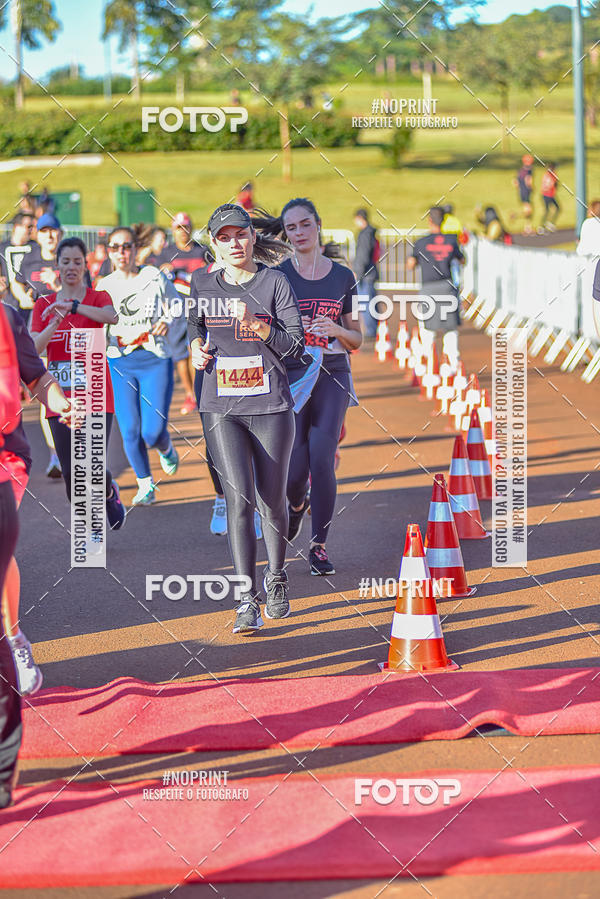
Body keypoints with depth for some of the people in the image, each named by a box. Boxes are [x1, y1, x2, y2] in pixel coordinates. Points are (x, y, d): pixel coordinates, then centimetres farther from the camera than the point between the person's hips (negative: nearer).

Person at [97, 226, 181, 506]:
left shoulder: (154, 277, -1)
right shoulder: (104, 287, 4)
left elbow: (176, 305, 12)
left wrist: (167, 321, -8)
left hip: (155, 360, -2)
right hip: (119, 364, 2)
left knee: (152, 433, -8)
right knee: (130, 432, -3)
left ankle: (166, 448, 30)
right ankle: (145, 485, 16)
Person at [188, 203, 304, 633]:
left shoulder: (275, 282, -2)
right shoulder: (203, 284, 6)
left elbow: (296, 345, -8)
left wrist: (257, 325, -22)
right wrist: (197, 347, 5)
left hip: (271, 407, -1)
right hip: (221, 408, 1)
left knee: (273, 501, 7)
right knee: (240, 499, -11)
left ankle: (277, 578, 31)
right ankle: (247, 600, -10)